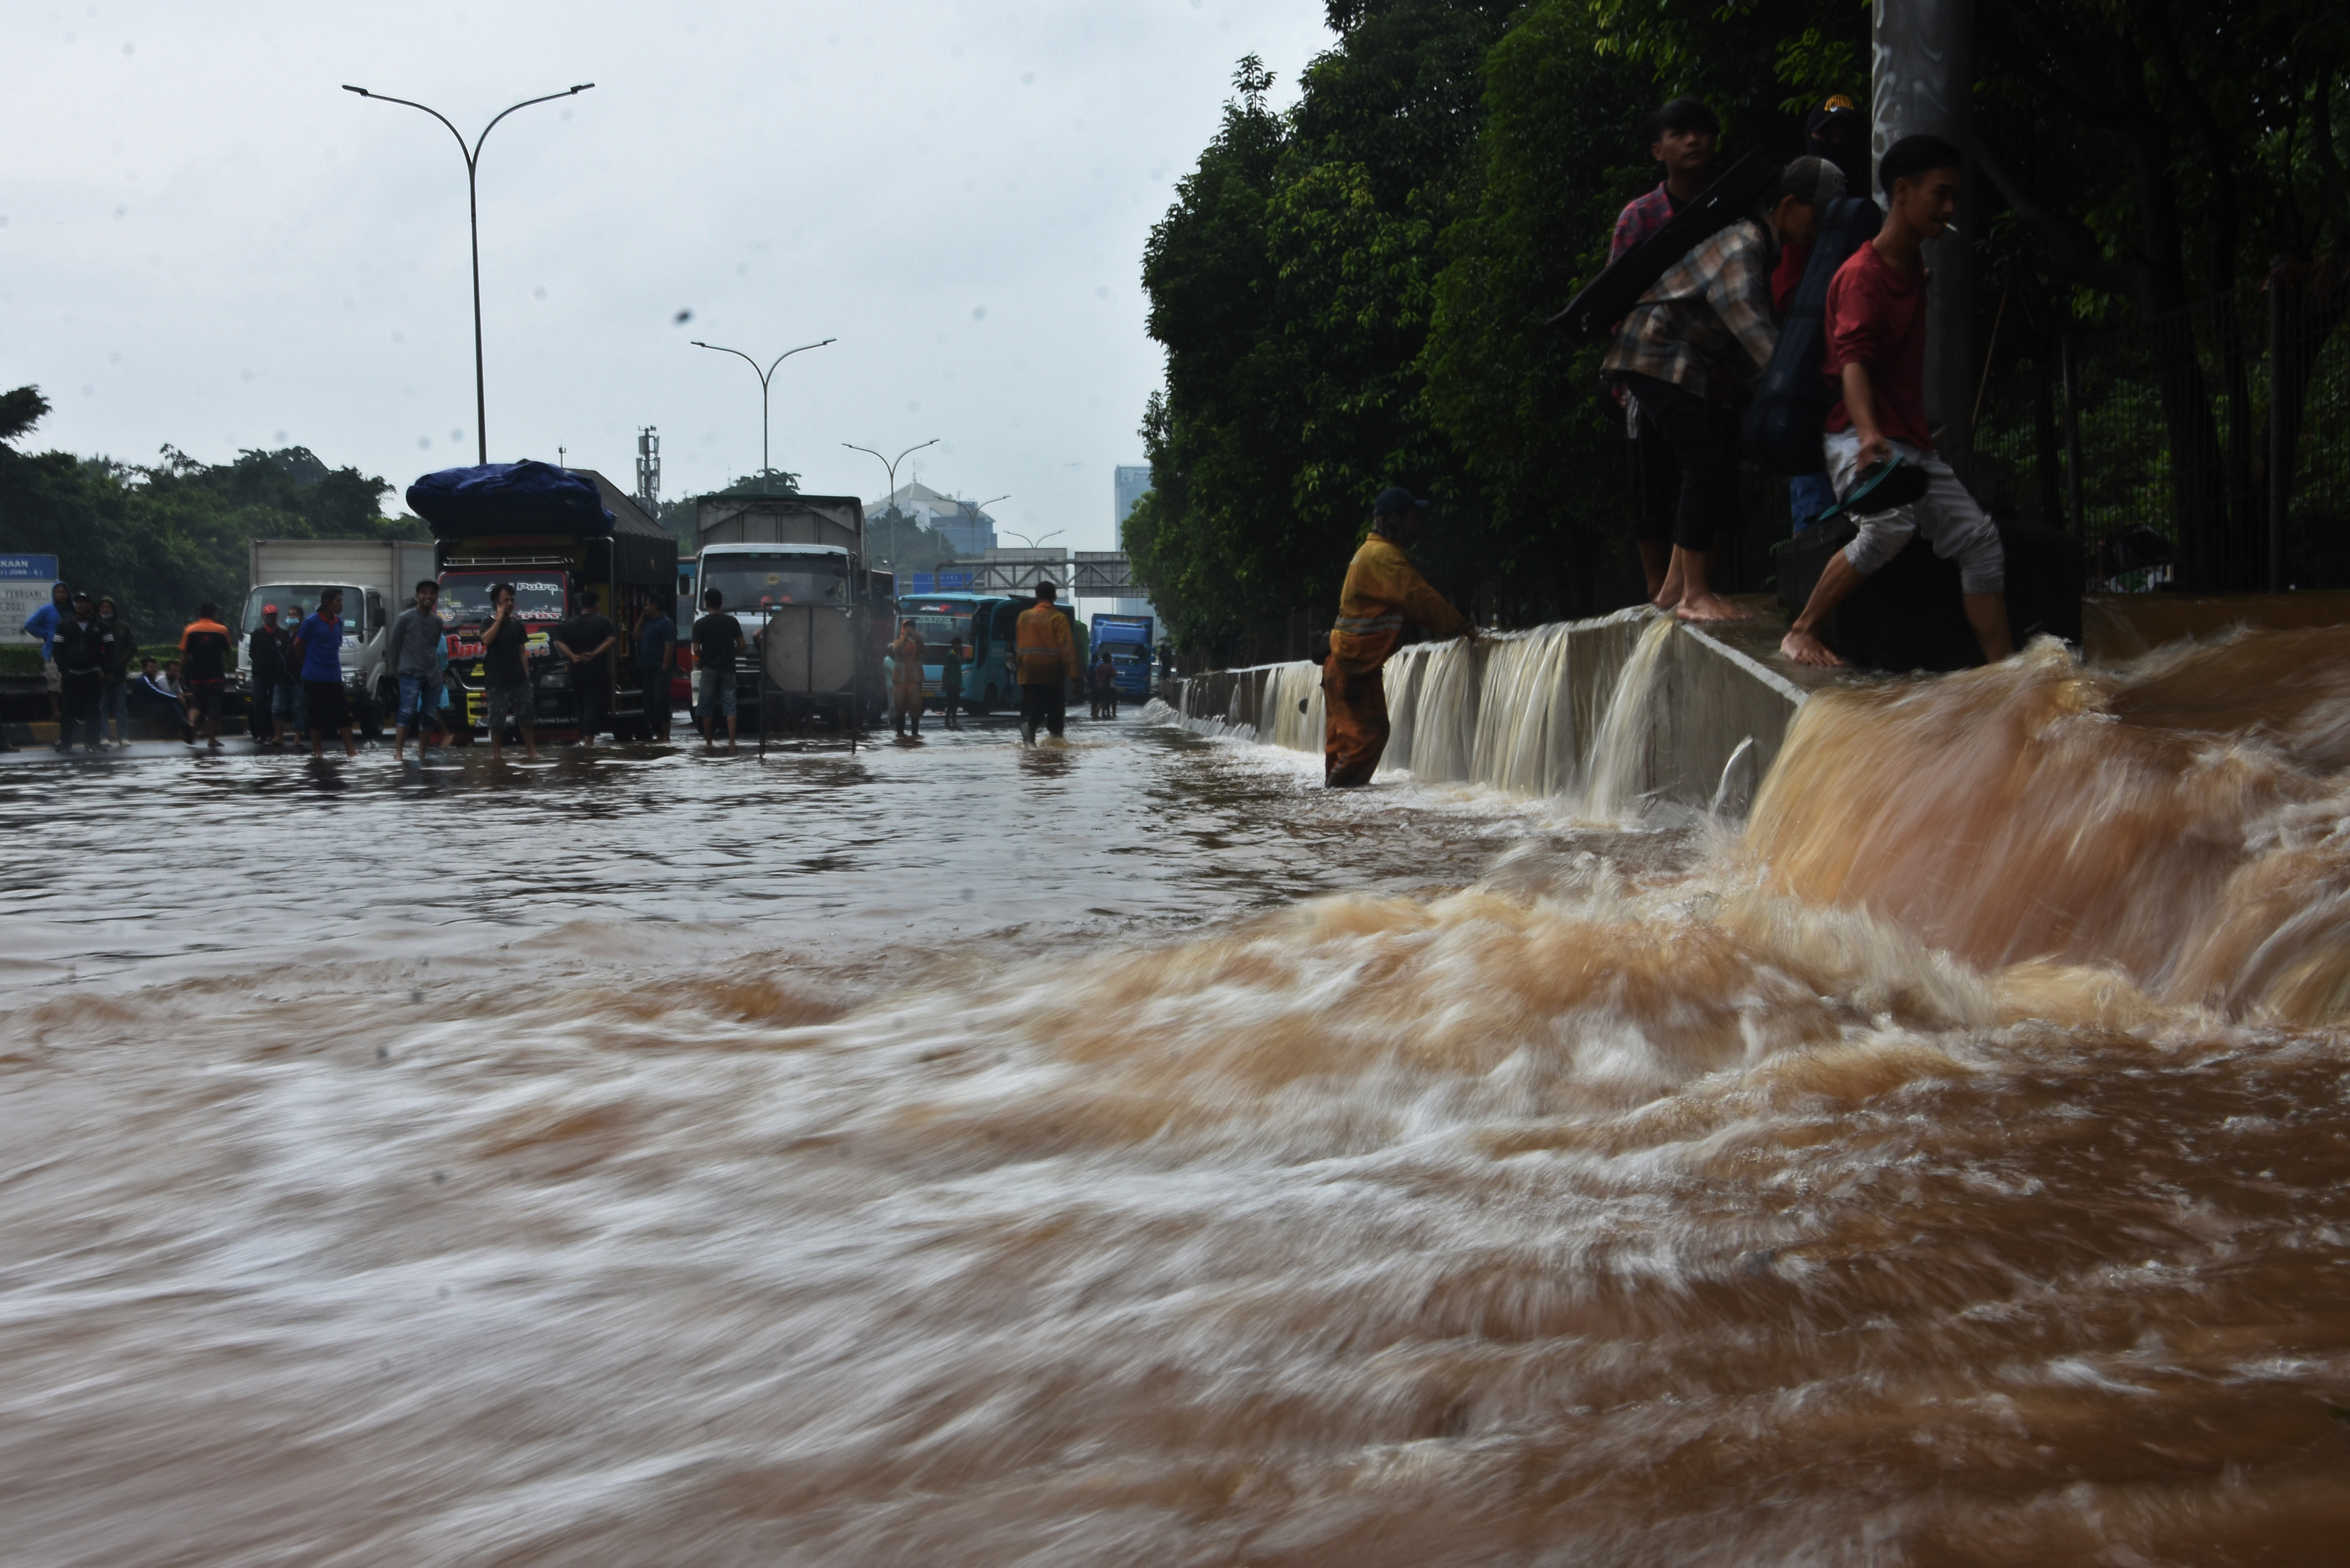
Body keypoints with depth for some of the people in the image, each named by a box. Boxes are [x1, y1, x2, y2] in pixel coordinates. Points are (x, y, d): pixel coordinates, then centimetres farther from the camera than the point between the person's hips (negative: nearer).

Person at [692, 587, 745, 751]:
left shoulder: (701, 624, -7)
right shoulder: (732, 622, 1)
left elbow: (696, 649, -8)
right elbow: (742, 645, 3)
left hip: (709, 669, -2)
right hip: (727, 669, 2)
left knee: (707, 707, 7)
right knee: (730, 707, 2)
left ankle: (709, 743, 8)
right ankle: (731, 742, -8)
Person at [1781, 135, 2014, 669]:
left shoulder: (1913, 265, 15)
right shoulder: (1861, 275, -12)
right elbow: (1852, 360, -27)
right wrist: (1868, 434, -42)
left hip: (1911, 442, 9)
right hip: (1860, 439, -9)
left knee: (1978, 536, 1)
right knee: (1890, 524, -32)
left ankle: (2001, 664, 1)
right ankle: (1801, 634, -19)